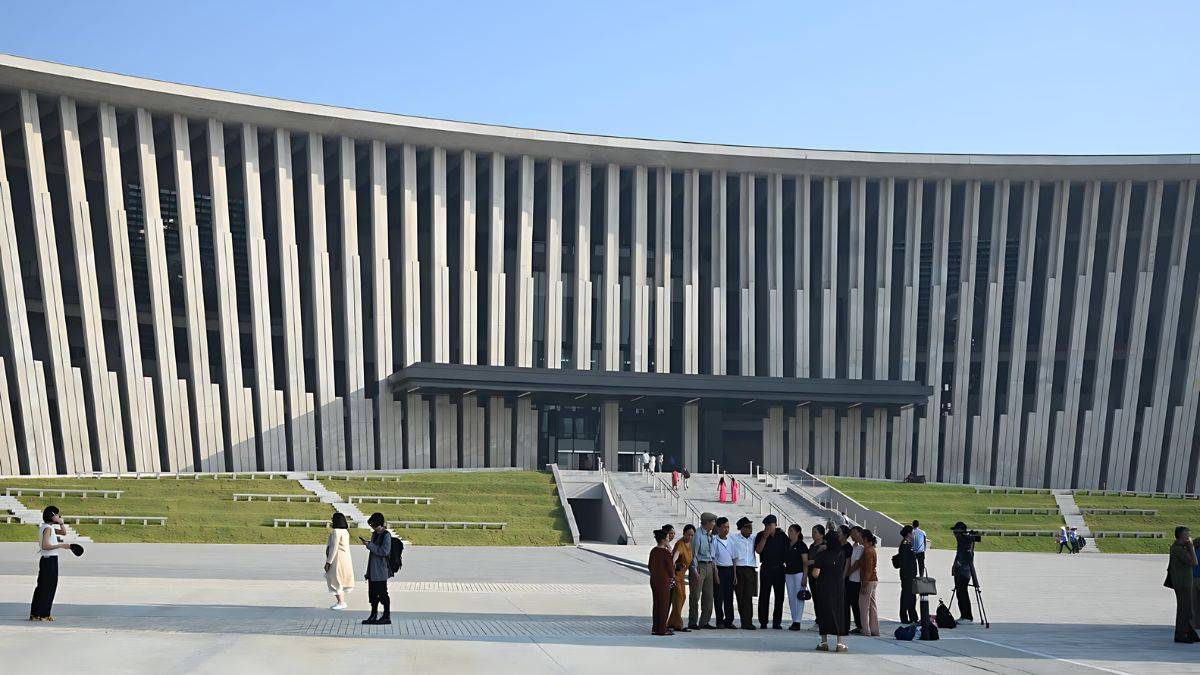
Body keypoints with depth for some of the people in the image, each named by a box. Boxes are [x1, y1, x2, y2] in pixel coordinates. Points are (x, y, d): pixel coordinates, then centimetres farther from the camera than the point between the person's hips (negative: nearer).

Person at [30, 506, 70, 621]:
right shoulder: (47, 528, -16)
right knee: (48, 587, -4)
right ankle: (43, 615, 2)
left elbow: (63, 532, 20)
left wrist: (61, 523, 5)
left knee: (42, 587, 14)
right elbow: (45, 546, -24)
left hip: (48, 560, 10)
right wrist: (61, 545, -20)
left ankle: (35, 614, 21)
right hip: (49, 560, -10)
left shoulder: (51, 527, 12)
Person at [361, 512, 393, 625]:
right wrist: (367, 543, 9)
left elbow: (384, 551, -22)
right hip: (372, 570, 9)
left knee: (382, 593, -2)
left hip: (380, 570, -9)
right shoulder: (375, 534, 13)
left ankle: (387, 617, 6)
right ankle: (373, 616, 22)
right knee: (372, 592, 12)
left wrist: (370, 545, -19)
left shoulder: (386, 535, -14)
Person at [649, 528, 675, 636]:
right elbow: (670, 568, -13)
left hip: (654, 580, 7)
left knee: (656, 603, 13)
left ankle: (656, 628, 19)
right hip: (664, 580, -7)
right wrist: (673, 576, 6)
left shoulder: (653, 551, 6)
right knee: (664, 604, 1)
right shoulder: (666, 552, -16)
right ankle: (662, 629, 5)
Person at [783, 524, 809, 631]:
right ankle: (794, 621, 12)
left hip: (799, 573, -7)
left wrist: (805, 577, -13)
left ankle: (797, 622, -3)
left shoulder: (801, 545, -6)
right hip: (788, 573, 7)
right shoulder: (787, 544, 11)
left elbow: (805, 562, -8)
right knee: (791, 597, 7)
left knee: (799, 597, -5)